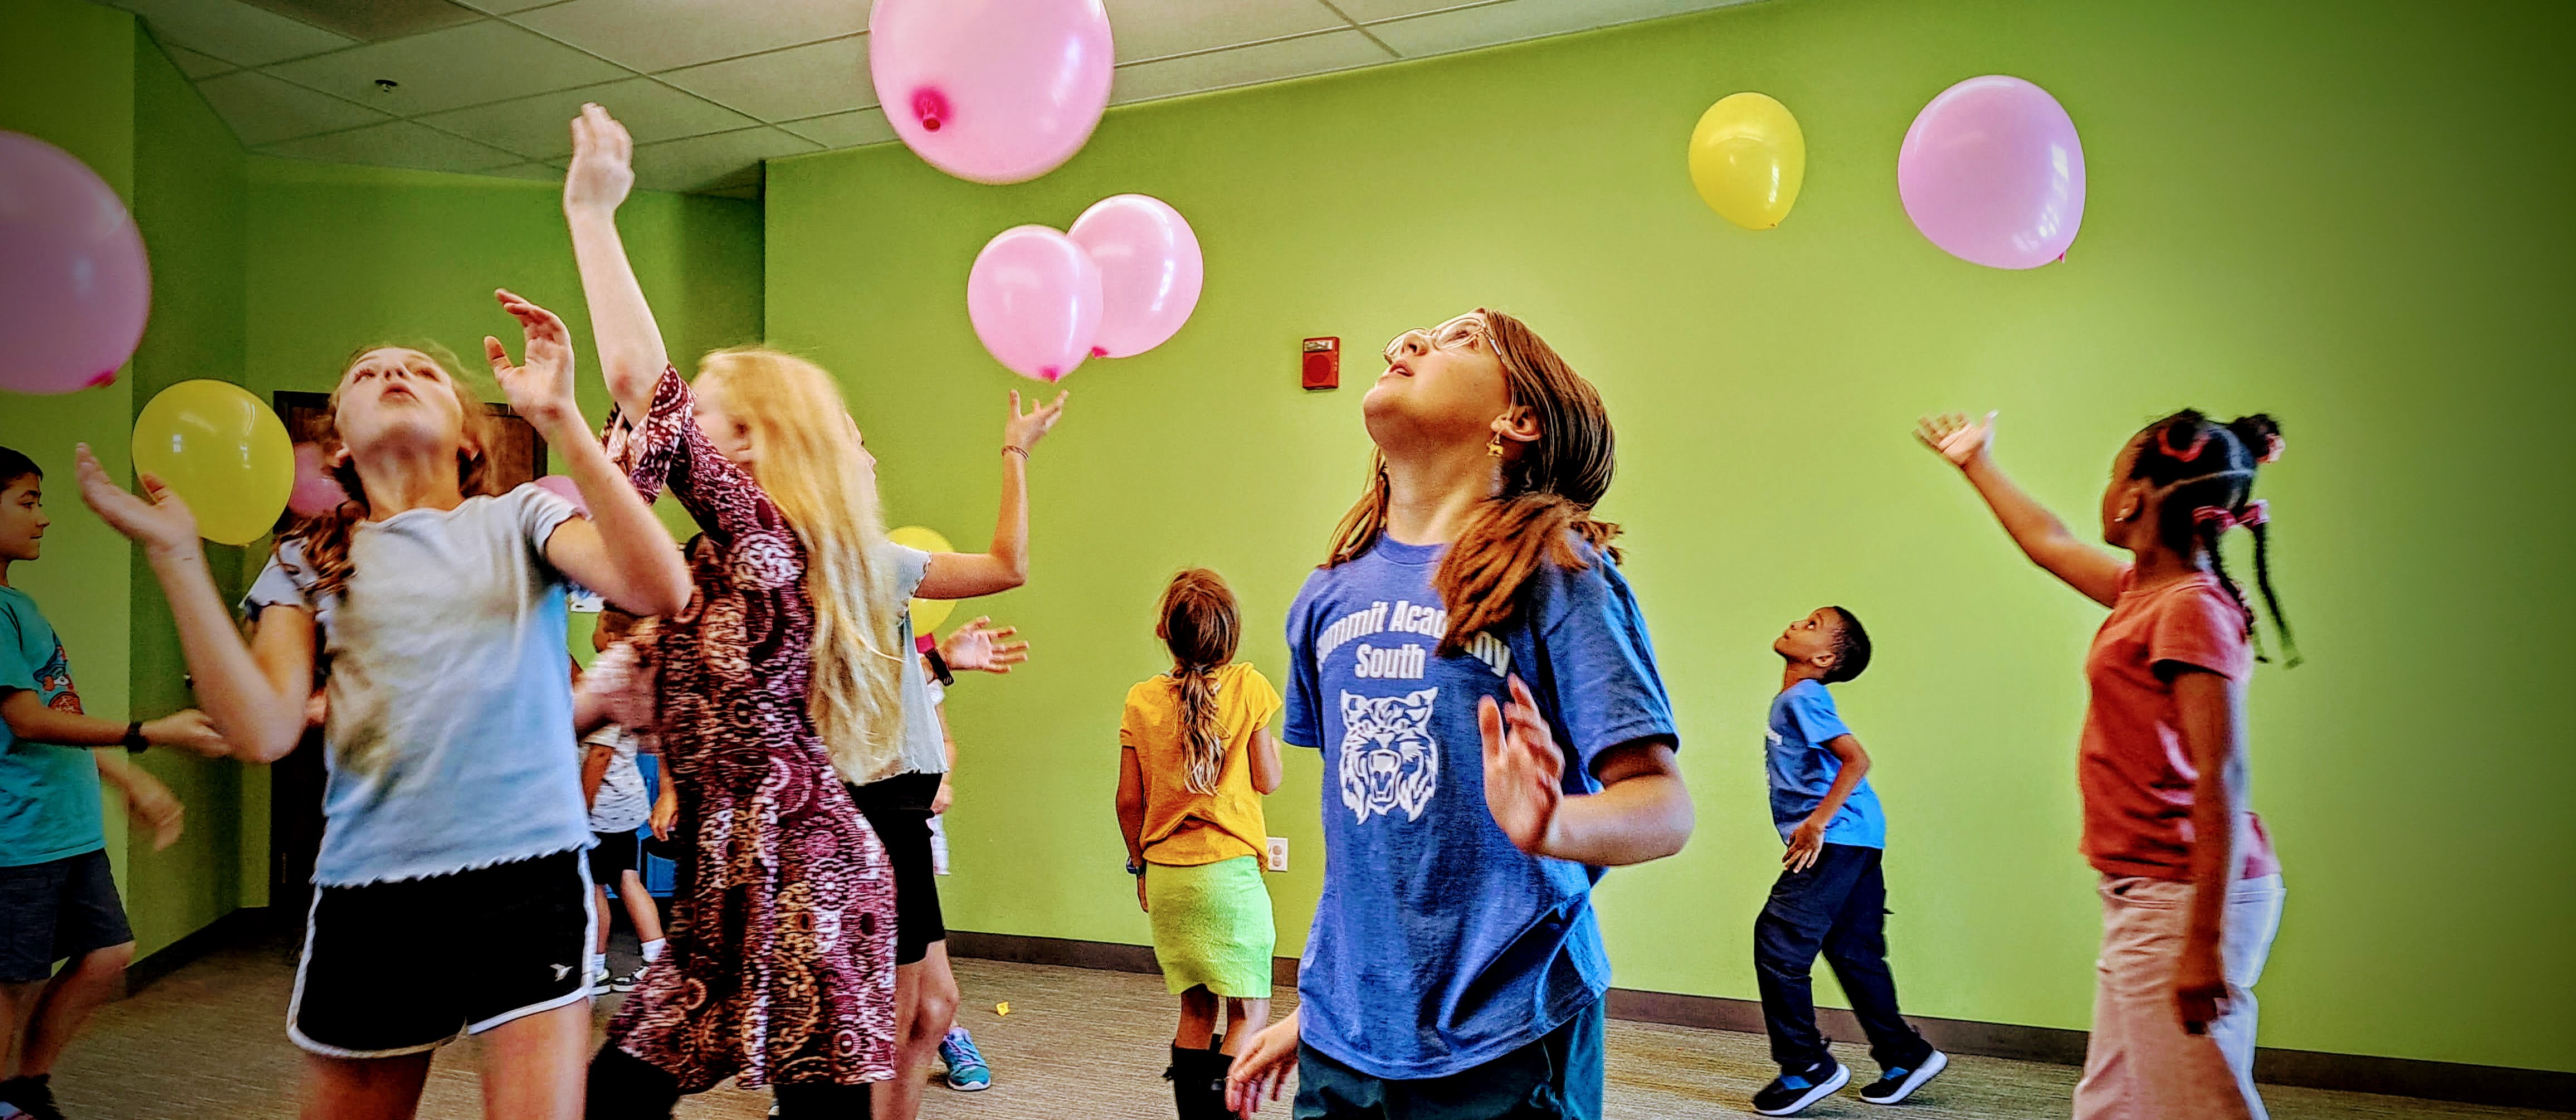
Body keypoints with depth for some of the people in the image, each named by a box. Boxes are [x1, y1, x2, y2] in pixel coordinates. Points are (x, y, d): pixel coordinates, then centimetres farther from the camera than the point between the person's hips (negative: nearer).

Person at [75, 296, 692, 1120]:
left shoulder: (520, 518, 5)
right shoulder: (309, 561, 12)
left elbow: (660, 589, -15)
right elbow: (264, 733, -4)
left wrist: (560, 419, -19)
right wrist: (176, 555, -6)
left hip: (528, 873, -2)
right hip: (367, 892, 3)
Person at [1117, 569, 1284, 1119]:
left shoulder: (1142, 700, 1)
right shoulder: (1247, 687, -7)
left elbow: (1129, 800, 2)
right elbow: (1267, 780, -3)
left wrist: (1141, 865, 15)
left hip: (1166, 876, 4)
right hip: (1229, 870, -4)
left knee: (1197, 1007, 16)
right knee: (1248, 1011, 5)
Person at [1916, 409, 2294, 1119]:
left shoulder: (2192, 609, -14)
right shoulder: (2144, 590, 13)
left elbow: (2222, 781, -20)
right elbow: (2051, 544, 33)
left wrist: (2204, 942, -23)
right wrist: (1977, 464, 47)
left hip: (2183, 899, -9)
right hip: (2144, 898, 9)